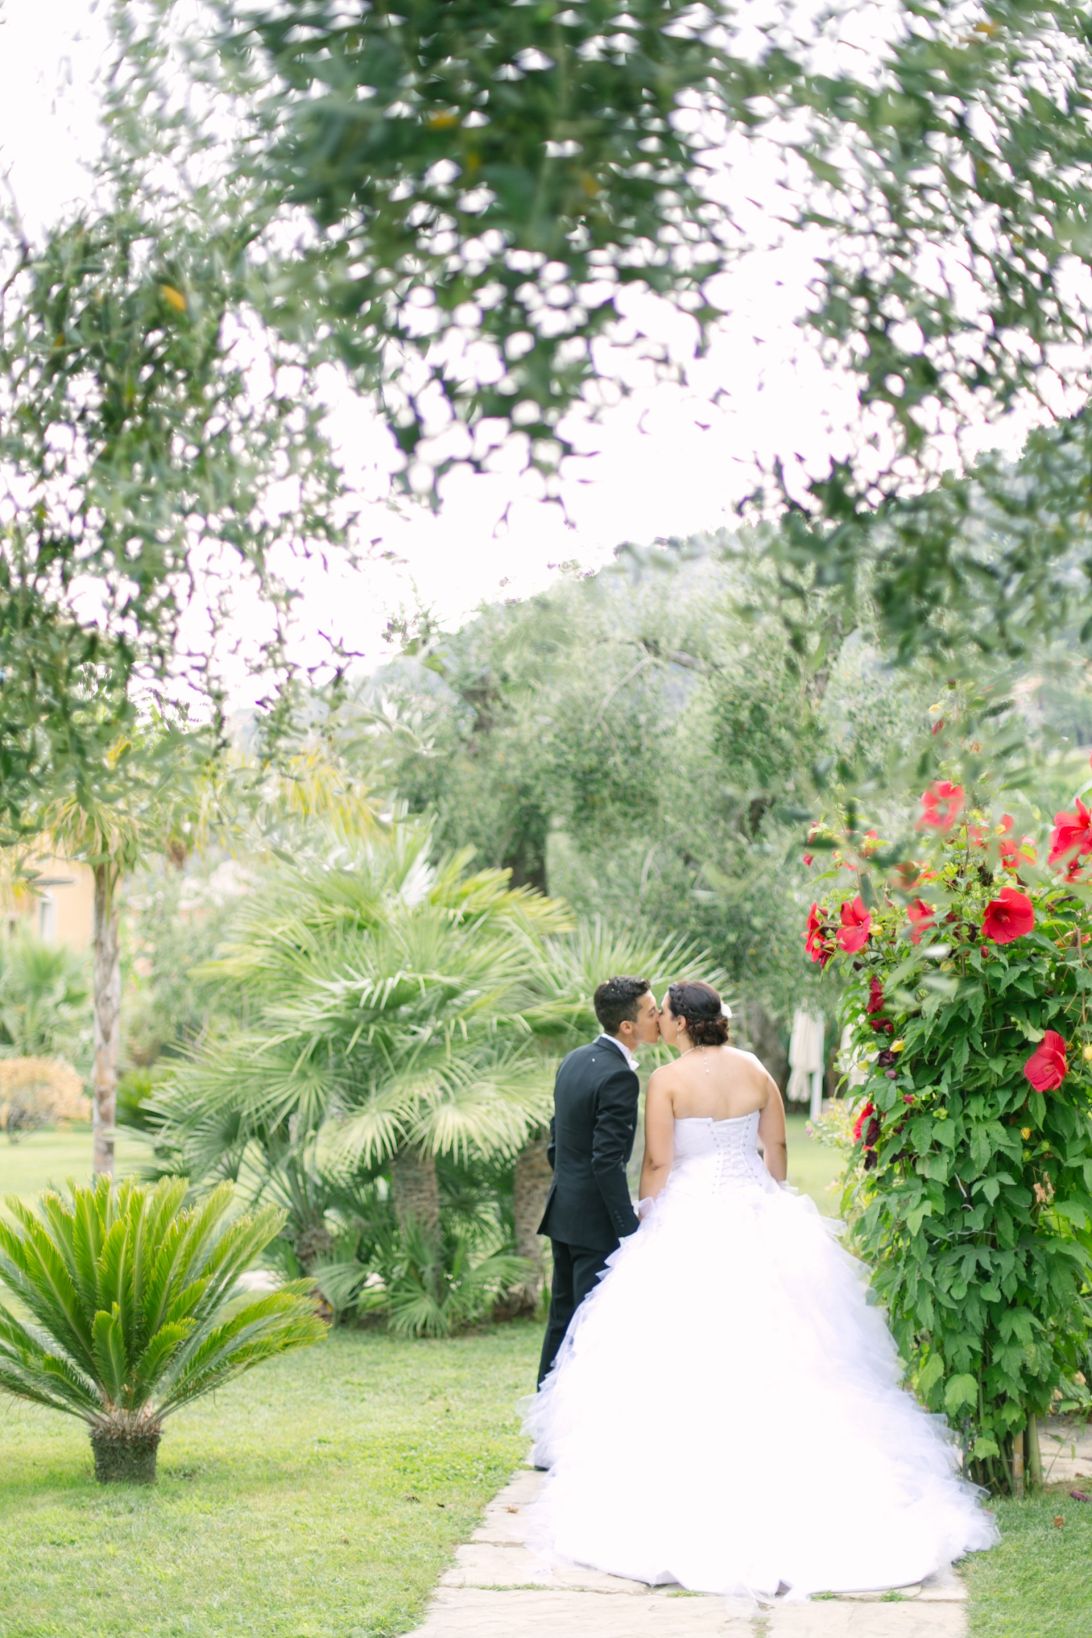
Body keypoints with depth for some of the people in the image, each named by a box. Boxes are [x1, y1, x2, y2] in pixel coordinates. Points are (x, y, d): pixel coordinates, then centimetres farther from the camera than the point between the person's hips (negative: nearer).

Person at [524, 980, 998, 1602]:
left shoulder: (668, 1081, -11)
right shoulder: (755, 1071, 3)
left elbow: (657, 1165, -11)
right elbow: (777, 1148, 7)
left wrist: (646, 1225, 2)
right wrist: (771, 1213, 17)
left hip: (690, 1222, -5)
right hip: (760, 1219, 5)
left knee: (689, 1349, 2)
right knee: (771, 1351, 12)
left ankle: (689, 1472, 2)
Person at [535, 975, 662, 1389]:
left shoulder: (574, 1061, 9)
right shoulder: (619, 1077, -19)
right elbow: (607, 1162, -23)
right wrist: (631, 1230, -20)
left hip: (564, 1211, 9)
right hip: (596, 1220, -9)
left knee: (563, 1317, 16)